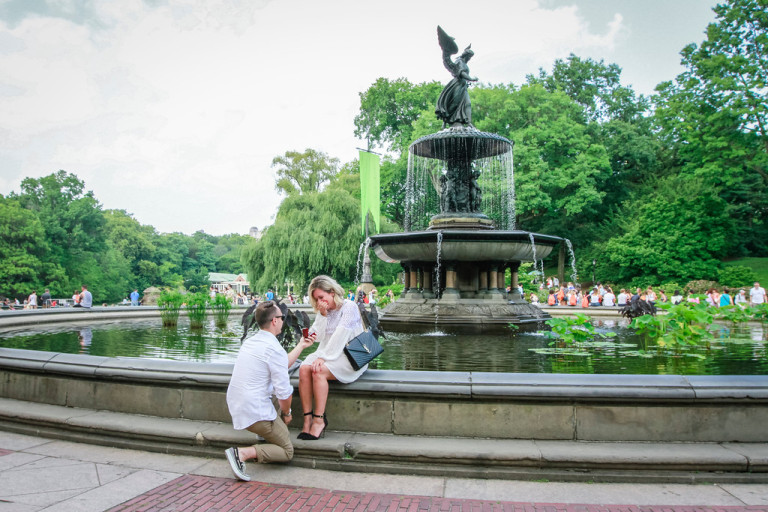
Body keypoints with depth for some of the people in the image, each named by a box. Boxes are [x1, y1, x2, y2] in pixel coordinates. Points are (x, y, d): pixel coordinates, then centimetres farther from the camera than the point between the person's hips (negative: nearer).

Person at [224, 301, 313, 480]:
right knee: (287, 452, 5)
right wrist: (286, 413, 2)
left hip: (235, 406, 9)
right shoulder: (274, 349, -19)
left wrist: (301, 346, 28)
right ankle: (243, 453, -13)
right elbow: (284, 393, -17)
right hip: (255, 413, -9)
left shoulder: (249, 342, 8)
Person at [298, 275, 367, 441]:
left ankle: (319, 419, -23)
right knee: (304, 369, -22)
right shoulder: (322, 311, 13)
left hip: (349, 356, -6)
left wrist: (323, 358, -21)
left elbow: (339, 337, -17)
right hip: (328, 353, 6)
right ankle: (308, 419, -21)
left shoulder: (349, 307, -8)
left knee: (319, 371, -30)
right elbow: (316, 336, 3)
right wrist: (323, 315, -7)